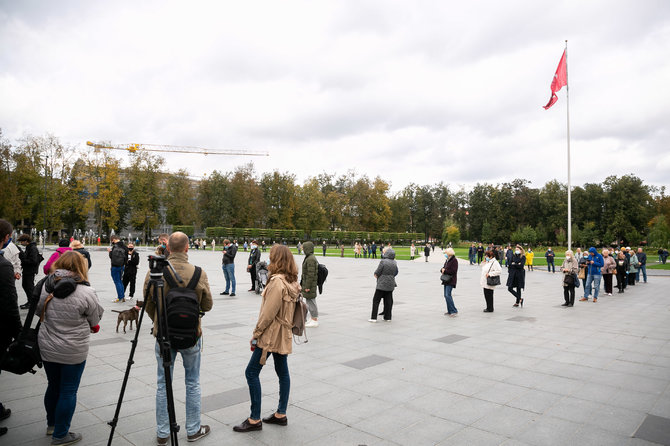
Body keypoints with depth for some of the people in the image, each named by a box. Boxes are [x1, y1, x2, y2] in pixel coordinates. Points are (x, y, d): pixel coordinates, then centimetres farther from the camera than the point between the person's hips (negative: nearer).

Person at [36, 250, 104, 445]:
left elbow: (38, 311, 9)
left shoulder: (45, 286, -7)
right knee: (68, 392, 8)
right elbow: (95, 322, -8)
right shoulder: (86, 292, -20)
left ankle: (51, 424, 41)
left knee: (53, 386, 22)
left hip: (47, 348, 5)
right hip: (73, 352, -5)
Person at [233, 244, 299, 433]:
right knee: (282, 372, 14)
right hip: (284, 335, 10)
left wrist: (255, 334, -11)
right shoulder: (292, 281, 8)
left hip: (271, 334, -9)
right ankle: (281, 414, 24)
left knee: (252, 372, -1)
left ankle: (255, 419, 6)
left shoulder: (277, 281, -20)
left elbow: (268, 314, -21)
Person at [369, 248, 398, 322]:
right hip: (390, 285, 5)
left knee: (376, 300, 2)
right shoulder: (395, 263, 3)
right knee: (388, 301, 12)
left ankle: (374, 318, 1)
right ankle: (388, 317, 15)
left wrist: (376, 275, 8)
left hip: (382, 284, -5)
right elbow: (395, 273, 10)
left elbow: (377, 273, -12)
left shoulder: (383, 261, -15)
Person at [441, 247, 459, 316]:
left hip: (451, 281, -9)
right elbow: (444, 268, 21)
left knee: (448, 295, -16)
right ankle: (449, 311, 18)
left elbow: (453, 271, -20)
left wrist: (445, 271, -14)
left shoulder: (454, 260, -12)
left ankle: (454, 311, -10)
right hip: (446, 280, 9)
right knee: (446, 295, 10)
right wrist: (442, 270, -3)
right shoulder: (447, 260, 15)